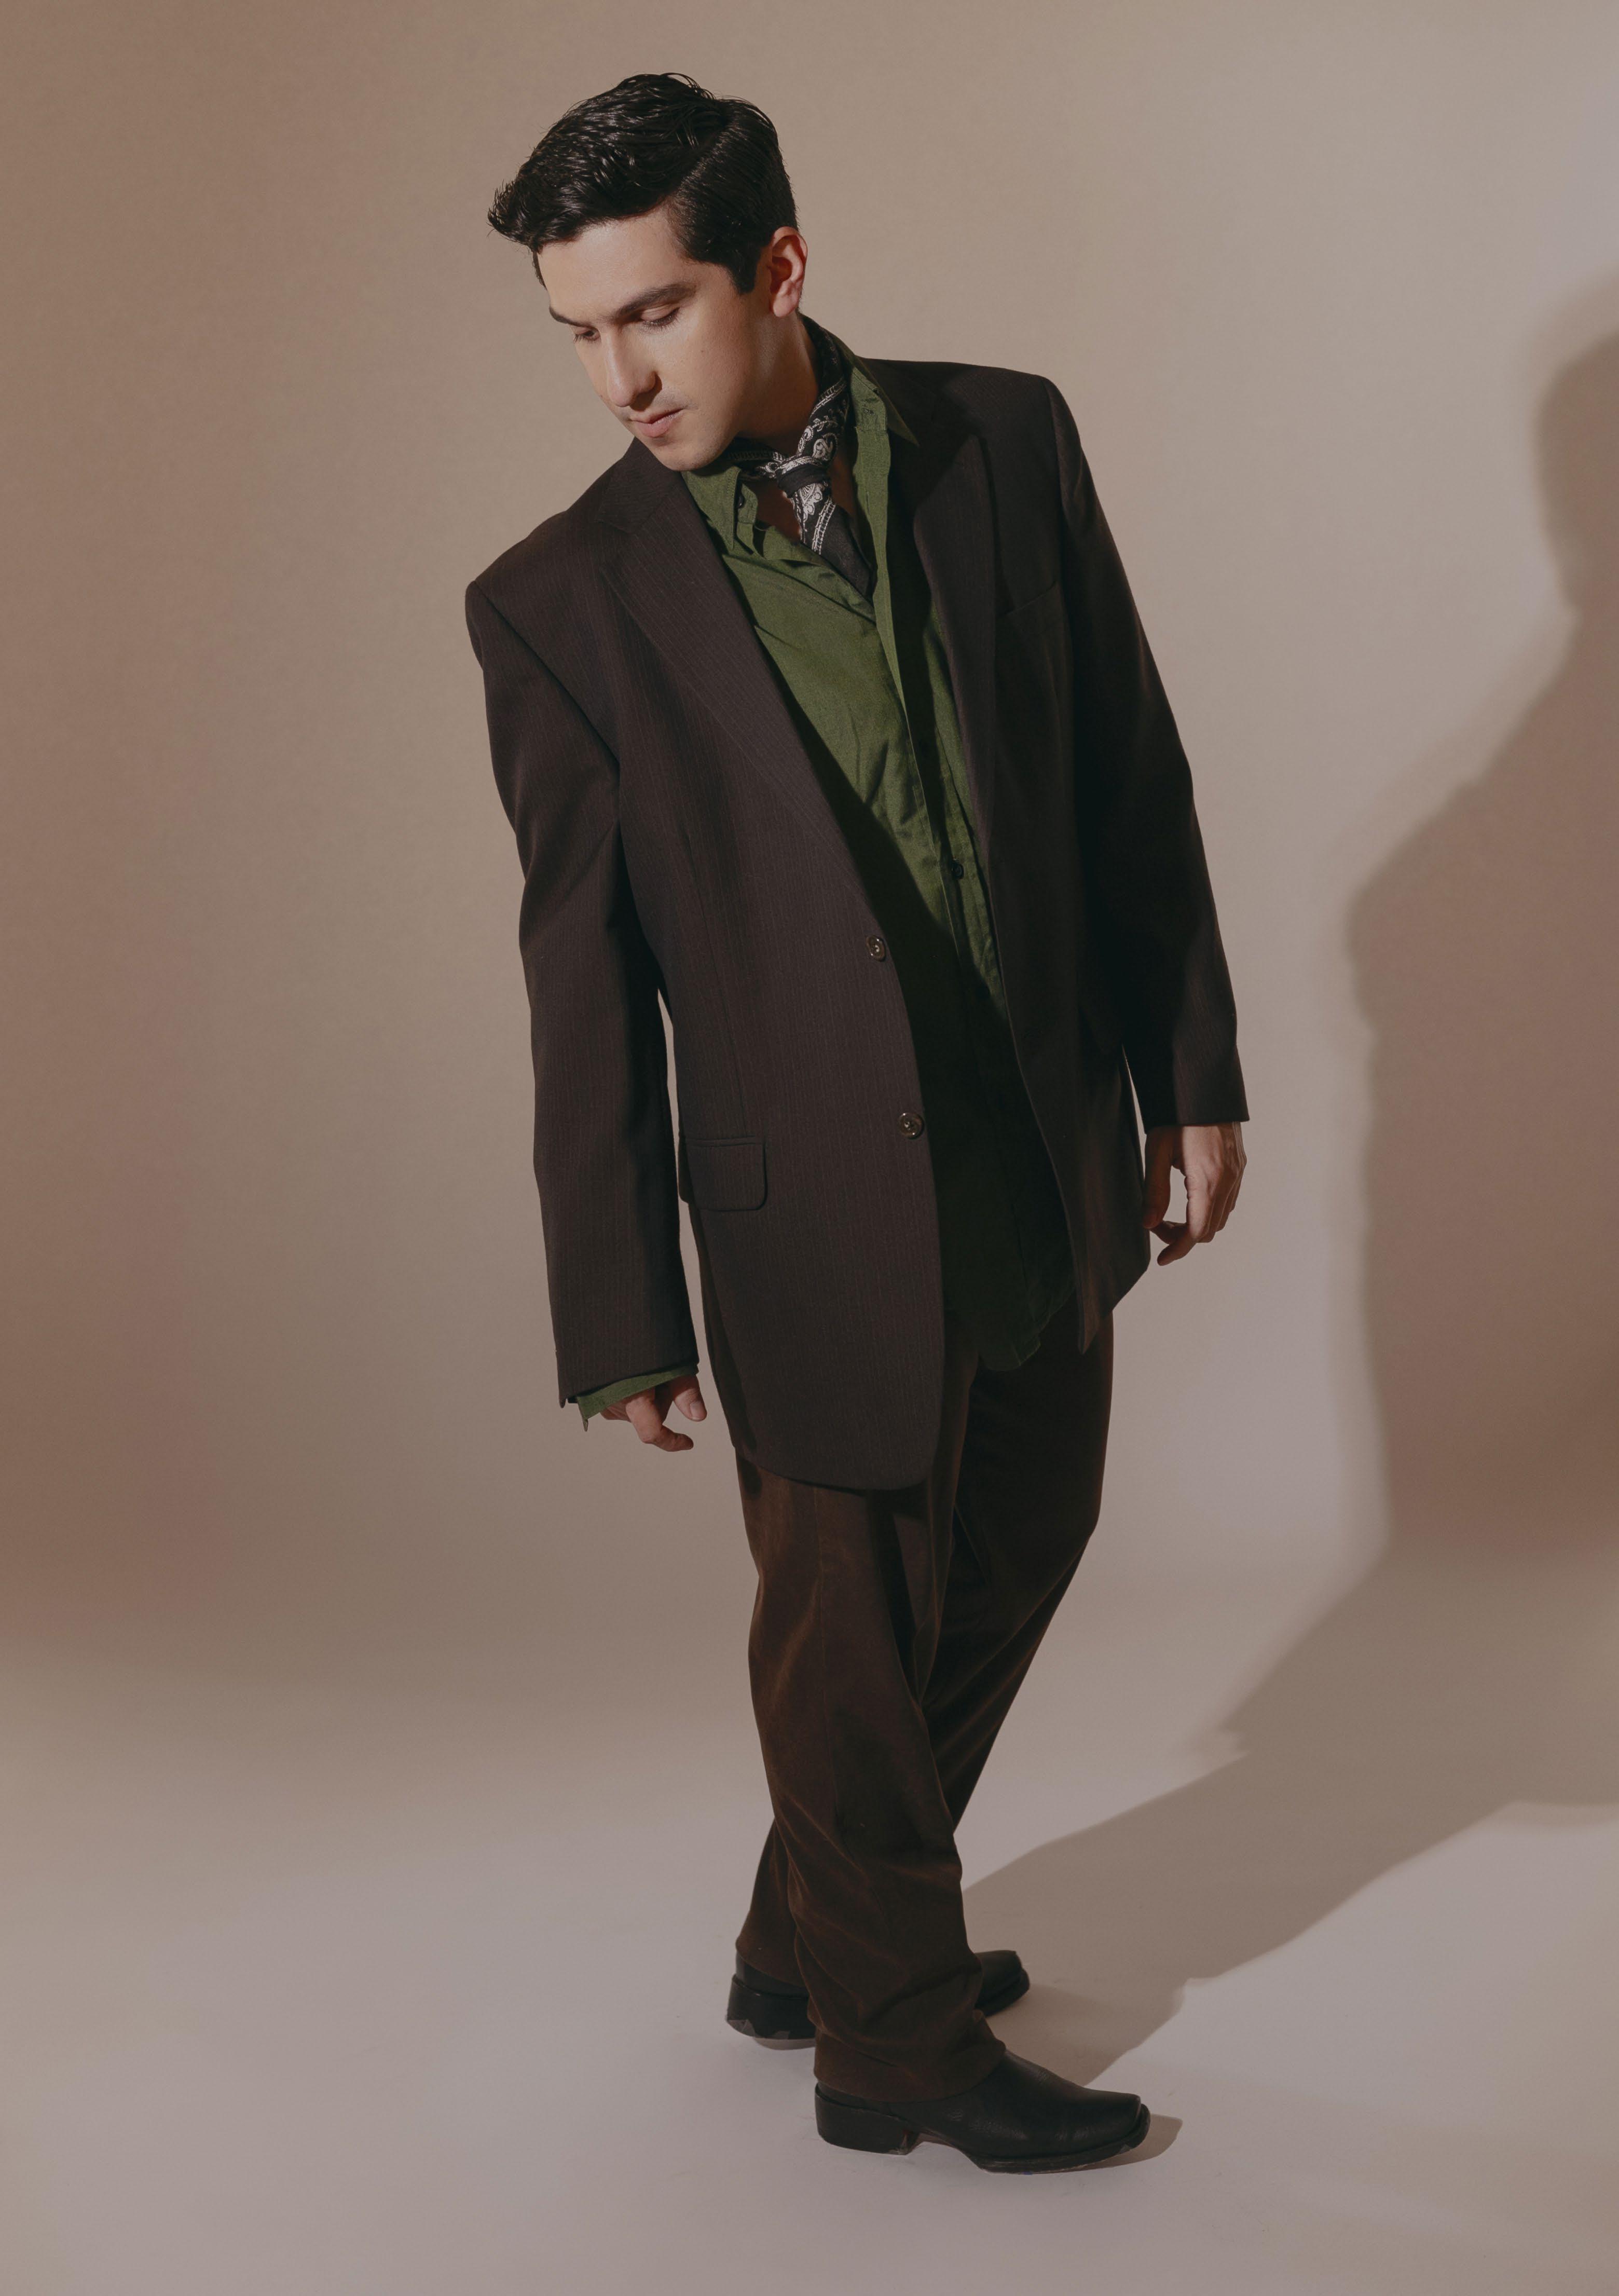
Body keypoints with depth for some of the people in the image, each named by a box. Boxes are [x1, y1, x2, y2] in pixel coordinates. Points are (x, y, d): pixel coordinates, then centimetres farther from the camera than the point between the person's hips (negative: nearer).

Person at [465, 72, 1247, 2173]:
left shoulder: (1006, 444, -3)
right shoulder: (561, 601, -10)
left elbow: (1134, 780, 5)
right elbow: (586, 981, -7)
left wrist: (1194, 1073, 6)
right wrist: (619, 1316, -5)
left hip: (1052, 1171, 5)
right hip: (826, 1220, -4)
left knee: (1009, 1573, 18)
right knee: (852, 1640, 9)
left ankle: (812, 1945, 40)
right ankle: (894, 2044, 31)